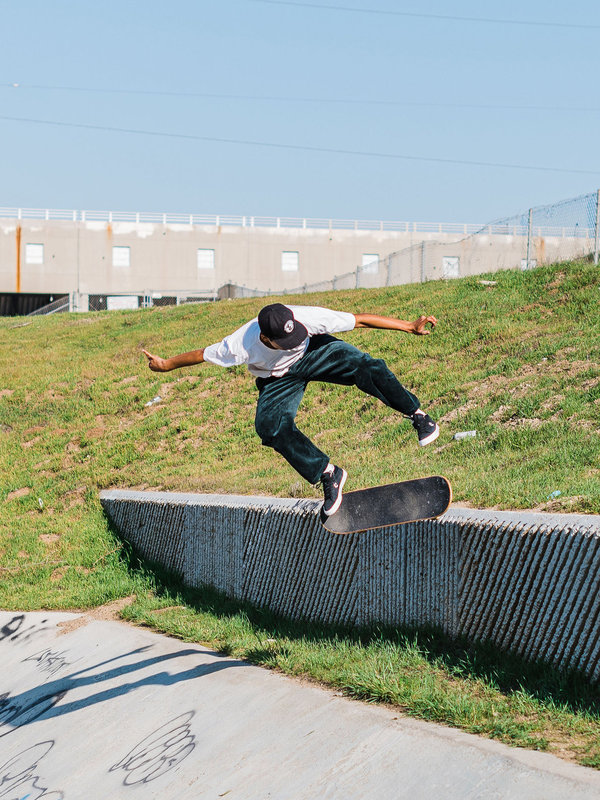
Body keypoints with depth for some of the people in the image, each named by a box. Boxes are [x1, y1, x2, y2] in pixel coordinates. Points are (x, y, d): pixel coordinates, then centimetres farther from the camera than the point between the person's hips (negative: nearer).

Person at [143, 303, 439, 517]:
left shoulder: (307, 317, -38)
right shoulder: (240, 347, -38)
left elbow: (359, 320, -32)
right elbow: (201, 354, -19)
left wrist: (410, 326, -31)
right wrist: (166, 365, -6)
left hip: (315, 352, 0)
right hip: (277, 379, 0)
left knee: (364, 366, -25)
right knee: (272, 427, -23)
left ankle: (415, 414, -11)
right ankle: (327, 474, -11)